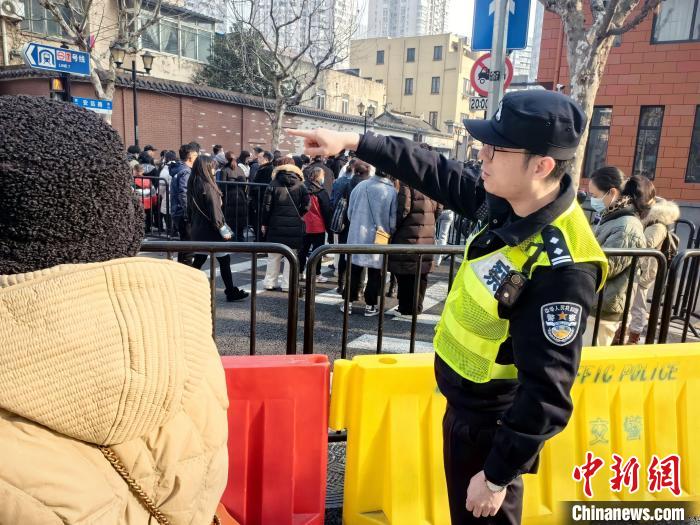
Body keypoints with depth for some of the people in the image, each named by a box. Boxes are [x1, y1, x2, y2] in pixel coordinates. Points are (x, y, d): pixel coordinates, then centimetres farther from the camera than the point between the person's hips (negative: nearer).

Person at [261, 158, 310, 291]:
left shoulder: (273, 184, -2)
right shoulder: (300, 185, -1)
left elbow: (267, 206, -2)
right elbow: (306, 205, -7)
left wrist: (264, 223, 5)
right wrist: (298, 215, 9)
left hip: (276, 225, 0)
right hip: (295, 225, 0)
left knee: (274, 256, 11)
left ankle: (270, 282, 16)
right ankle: (287, 284, 8)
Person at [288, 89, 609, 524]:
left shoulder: (560, 269, -33)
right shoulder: (506, 201, -10)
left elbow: (548, 395, -29)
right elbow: (436, 173, 2)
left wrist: (498, 474, -20)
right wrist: (353, 141, 2)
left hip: (491, 424, -7)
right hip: (466, 403, 7)